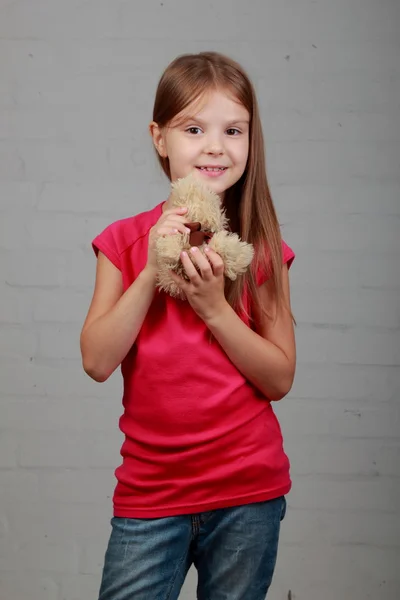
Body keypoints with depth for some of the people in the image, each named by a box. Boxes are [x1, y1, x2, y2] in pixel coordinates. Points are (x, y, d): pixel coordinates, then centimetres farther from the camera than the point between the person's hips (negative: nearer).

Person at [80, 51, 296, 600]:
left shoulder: (261, 248, -1)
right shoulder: (125, 241, 0)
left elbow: (280, 379, -5)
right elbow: (97, 361, -9)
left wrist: (214, 306, -16)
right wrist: (152, 270, -17)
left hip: (249, 494, 0)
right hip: (149, 493, 0)